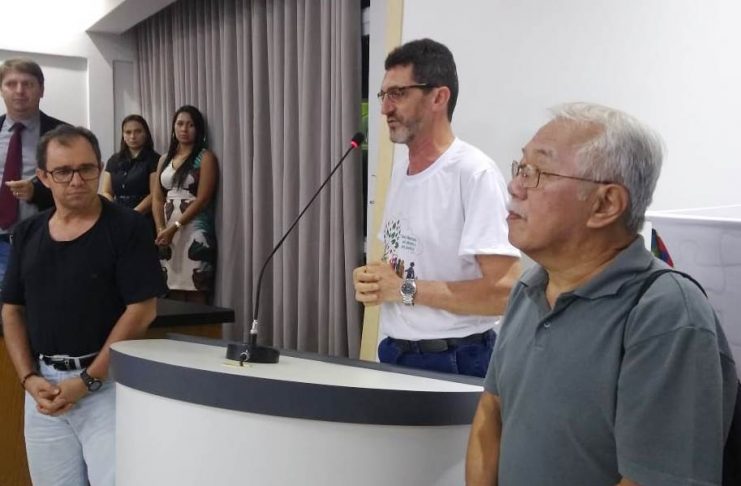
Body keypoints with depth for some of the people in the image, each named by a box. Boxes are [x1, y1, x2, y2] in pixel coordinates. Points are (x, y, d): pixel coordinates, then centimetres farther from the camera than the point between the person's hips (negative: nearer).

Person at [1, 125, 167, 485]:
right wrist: (29, 378, -2)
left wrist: (86, 381, -12)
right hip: (44, 385, 5)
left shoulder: (127, 227, -6)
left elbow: (142, 310, -10)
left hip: (107, 383, -4)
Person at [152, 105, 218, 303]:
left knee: (195, 293, -8)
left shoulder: (205, 157, 0)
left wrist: (175, 227, -14)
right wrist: (161, 229, -6)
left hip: (194, 232, -5)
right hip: (167, 232, 5)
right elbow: (157, 198, 10)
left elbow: (202, 199, -9)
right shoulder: (165, 159, 16)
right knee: (173, 289, 5)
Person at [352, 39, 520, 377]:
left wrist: (407, 290, -18)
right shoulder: (400, 171, 8)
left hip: (454, 362, -7)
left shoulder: (474, 173, -18)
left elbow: (505, 291, -24)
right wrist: (371, 280, -4)